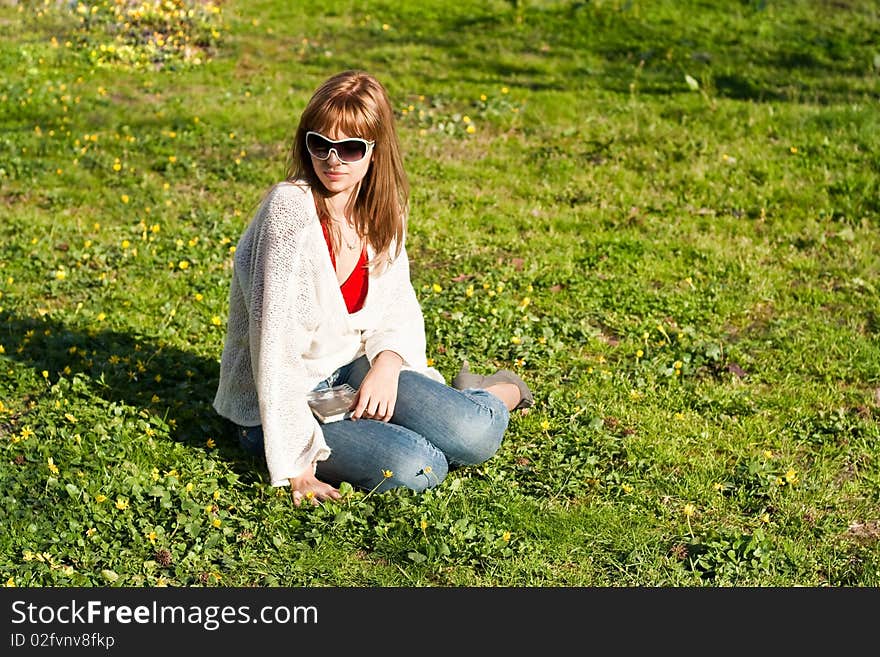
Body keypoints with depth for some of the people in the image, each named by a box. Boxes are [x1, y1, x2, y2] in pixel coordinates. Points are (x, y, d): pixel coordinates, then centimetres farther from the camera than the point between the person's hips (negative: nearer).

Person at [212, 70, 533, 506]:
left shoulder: (382, 213, -2)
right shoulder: (291, 209, -23)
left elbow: (399, 311, 8)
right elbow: (275, 344, -25)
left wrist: (388, 364, -15)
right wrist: (296, 466, -26)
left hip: (350, 371, 5)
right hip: (273, 407, -5)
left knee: (474, 433, -18)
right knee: (413, 467, -27)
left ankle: (500, 393, 17)